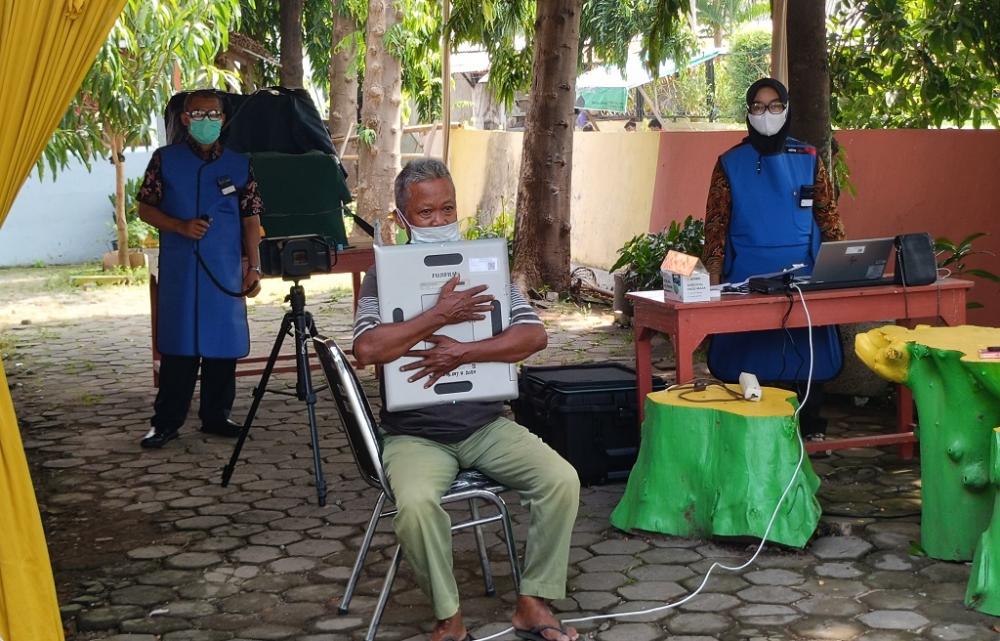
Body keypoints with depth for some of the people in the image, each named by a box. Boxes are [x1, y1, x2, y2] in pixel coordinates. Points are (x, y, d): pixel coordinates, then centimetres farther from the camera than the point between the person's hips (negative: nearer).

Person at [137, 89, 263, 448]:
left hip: (226, 272, 2)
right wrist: (181, 226, -11)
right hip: (178, 271, -1)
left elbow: (251, 219, 8)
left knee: (223, 344, 4)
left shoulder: (239, 165, 7)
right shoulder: (165, 160, 4)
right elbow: (145, 208, 5)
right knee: (177, 345, 0)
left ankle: (216, 416, 17)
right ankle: (166, 422, 7)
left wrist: (253, 266, 1)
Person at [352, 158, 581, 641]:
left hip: (485, 425, 3)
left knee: (562, 480, -19)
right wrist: (440, 316, -21)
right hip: (416, 433, -3)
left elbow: (534, 335, -5)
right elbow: (367, 349, -18)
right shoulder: (383, 278, 1)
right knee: (415, 503, -33)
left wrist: (462, 353, -17)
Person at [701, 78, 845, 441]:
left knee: (805, 352, 2)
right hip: (748, 278, -1)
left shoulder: (807, 160, 8)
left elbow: (828, 215, 9)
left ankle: (810, 424, 12)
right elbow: (716, 225, 3)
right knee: (751, 352, -1)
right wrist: (713, 281, -4)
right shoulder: (731, 164, 4)